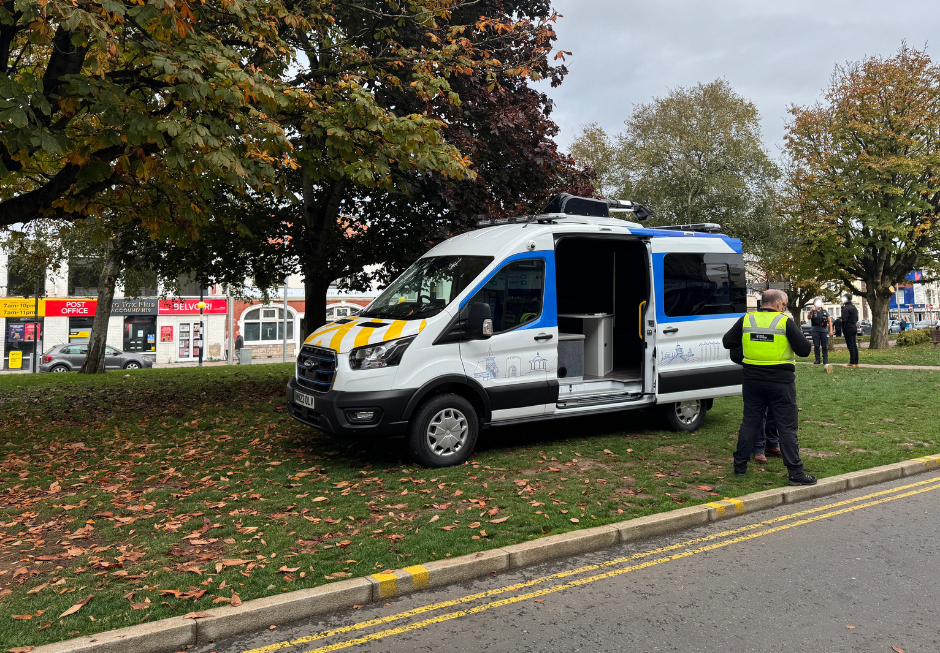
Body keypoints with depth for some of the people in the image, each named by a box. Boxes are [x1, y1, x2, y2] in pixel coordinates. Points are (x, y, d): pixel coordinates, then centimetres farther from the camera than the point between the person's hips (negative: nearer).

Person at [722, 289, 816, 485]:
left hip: (753, 379, 4)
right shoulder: (785, 322, -9)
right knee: (787, 426, 1)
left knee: (750, 422, 13)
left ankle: (740, 466, 19)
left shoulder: (746, 320, 2)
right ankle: (795, 473, 3)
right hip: (781, 381, -4)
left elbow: (727, 342, 9)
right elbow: (805, 349, -8)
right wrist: (798, 336, 11)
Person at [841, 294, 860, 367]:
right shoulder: (854, 307, 15)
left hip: (848, 329, -9)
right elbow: (857, 319, 21)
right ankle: (856, 362, 14)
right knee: (854, 345, 11)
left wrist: (843, 328, -8)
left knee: (850, 346, -8)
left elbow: (844, 319, -20)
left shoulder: (846, 308, -16)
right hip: (854, 327, 9)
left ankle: (852, 363, -8)